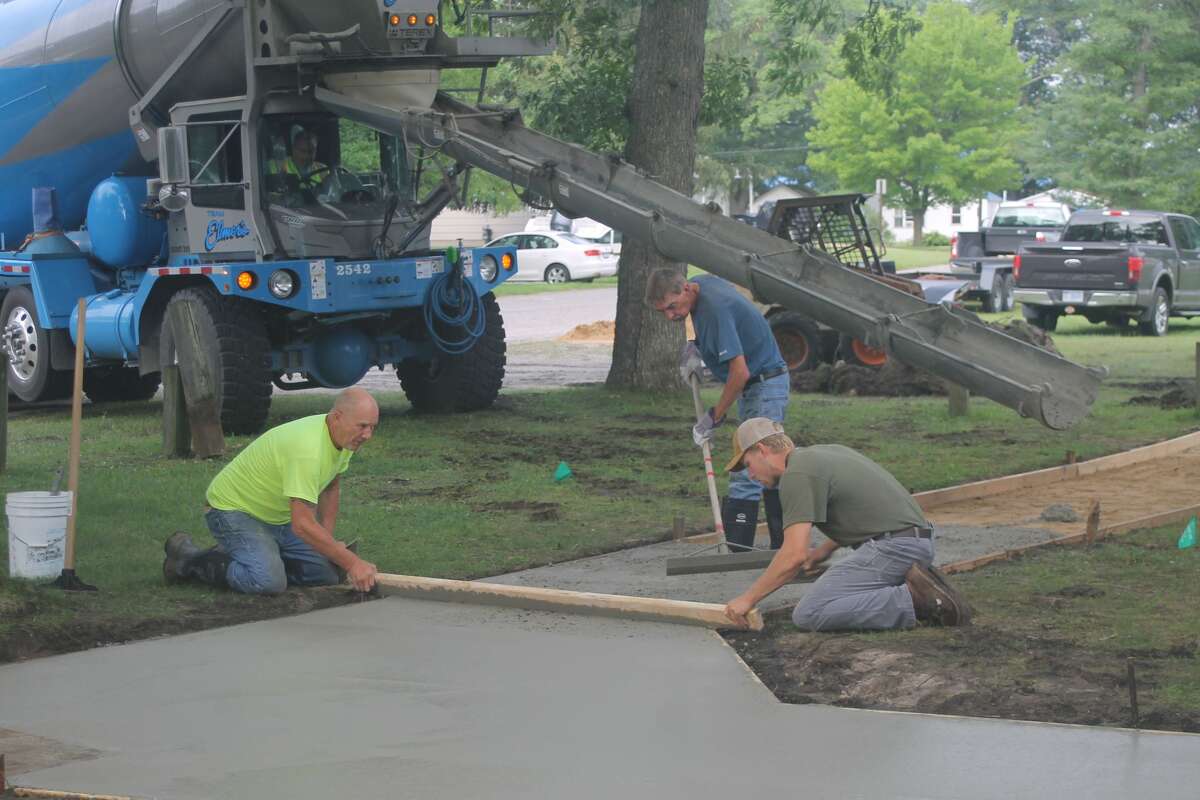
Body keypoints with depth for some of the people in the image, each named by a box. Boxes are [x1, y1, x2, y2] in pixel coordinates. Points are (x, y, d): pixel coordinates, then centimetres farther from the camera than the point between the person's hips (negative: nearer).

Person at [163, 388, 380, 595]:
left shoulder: (345, 436, -6)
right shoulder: (307, 448, -36)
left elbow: (331, 488, 14)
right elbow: (303, 524, -40)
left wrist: (328, 538, 3)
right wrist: (352, 562, -39)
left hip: (279, 516, 9)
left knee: (330, 573, -2)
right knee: (268, 581, -29)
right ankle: (187, 557, -7)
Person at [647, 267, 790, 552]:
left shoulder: (715, 309, -28)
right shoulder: (700, 283, 1)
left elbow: (740, 372, -28)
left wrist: (714, 417, -17)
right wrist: (695, 345, 13)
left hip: (764, 386, -11)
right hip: (759, 385, 11)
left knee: (747, 472, -14)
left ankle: (738, 548, -16)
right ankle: (784, 545, 18)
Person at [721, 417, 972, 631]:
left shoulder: (796, 475, -9)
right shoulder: (824, 452, 21)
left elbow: (794, 555, -17)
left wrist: (748, 598, -9)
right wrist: (825, 550, 42)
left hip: (893, 546, -10)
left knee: (810, 614, -14)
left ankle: (913, 599, -16)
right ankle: (917, 589, 5)